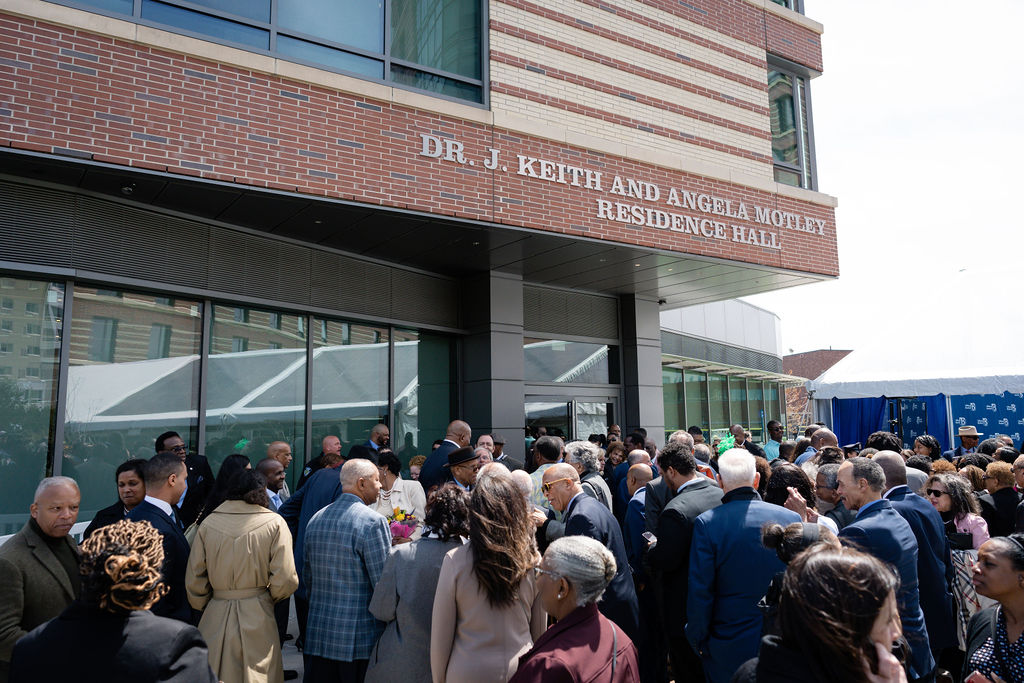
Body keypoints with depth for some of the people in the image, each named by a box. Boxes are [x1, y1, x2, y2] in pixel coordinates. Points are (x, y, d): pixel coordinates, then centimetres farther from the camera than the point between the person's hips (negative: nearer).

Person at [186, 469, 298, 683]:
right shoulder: (274, 523, -7)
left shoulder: (208, 523, 0)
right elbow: (285, 580, -10)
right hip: (258, 619, -2)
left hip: (216, 617, 2)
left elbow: (193, 580, 3)